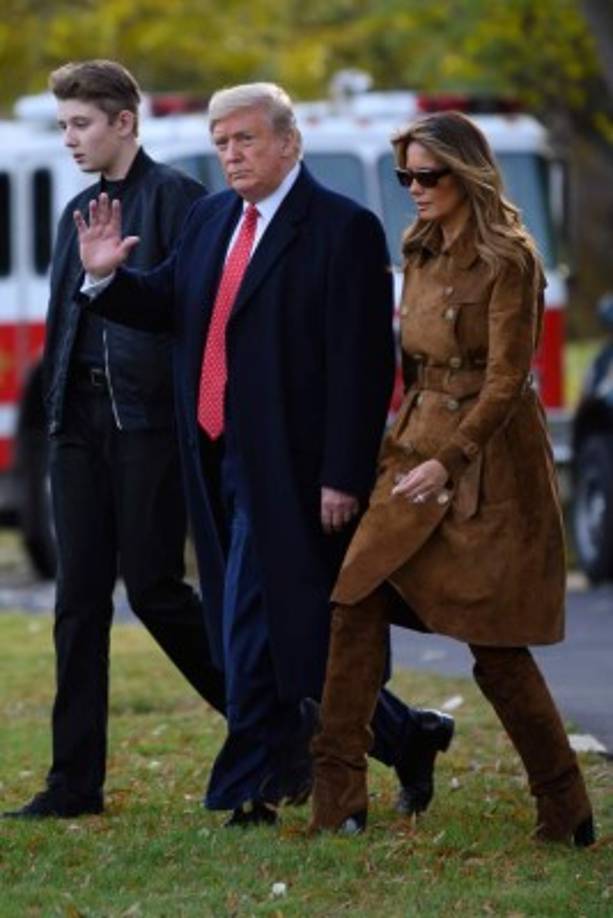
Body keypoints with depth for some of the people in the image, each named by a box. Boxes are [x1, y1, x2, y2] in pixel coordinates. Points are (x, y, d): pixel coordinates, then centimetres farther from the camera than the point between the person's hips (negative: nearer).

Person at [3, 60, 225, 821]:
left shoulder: (175, 199, -6)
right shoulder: (78, 212, 17)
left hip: (149, 417, -7)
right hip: (82, 419, 7)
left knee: (152, 586, -6)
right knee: (80, 598, 4)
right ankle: (75, 780, 4)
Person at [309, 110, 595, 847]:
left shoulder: (507, 261, -13)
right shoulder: (421, 252, 10)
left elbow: (507, 378, -17)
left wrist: (449, 459, -22)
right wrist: (409, 446, 13)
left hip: (488, 464, -7)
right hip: (417, 450, 7)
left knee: (496, 647, -2)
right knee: (357, 604, -6)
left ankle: (566, 812, 13)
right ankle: (338, 798, -5)